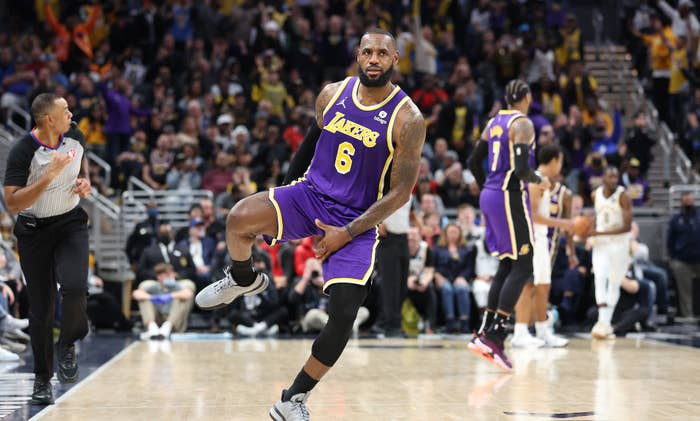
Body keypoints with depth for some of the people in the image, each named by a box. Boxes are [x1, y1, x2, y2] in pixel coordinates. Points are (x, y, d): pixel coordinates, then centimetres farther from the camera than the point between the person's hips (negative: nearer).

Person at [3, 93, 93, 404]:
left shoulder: (75, 137, -5)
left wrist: (85, 180, 1)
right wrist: (50, 175, -31)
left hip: (70, 224, 3)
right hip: (34, 230, -2)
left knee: (75, 287, -23)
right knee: (41, 309, 3)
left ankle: (67, 346, 5)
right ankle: (42, 378, 20)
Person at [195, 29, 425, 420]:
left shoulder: (408, 119, -13)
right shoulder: (332, 94, -2)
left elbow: (400, 193, -12)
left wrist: (347, 233, -17)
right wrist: (289, 182, 21)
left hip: (358, 220, -2)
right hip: (310, 195, 3)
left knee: (343, 317, -13)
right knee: (239, 219, -26)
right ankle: (244, 280, 8)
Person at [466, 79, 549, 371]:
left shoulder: (494, 122, 14)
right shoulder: (522, 124, -12)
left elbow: (474, 162, 16)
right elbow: (521, 168, -22)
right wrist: (539, 181, -3)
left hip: (490, 195, 9)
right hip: (510, 197, -9)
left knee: (507, 265, 14)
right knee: (523, 266, -5)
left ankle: (484, 333, 10)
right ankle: (494, 336, -10)